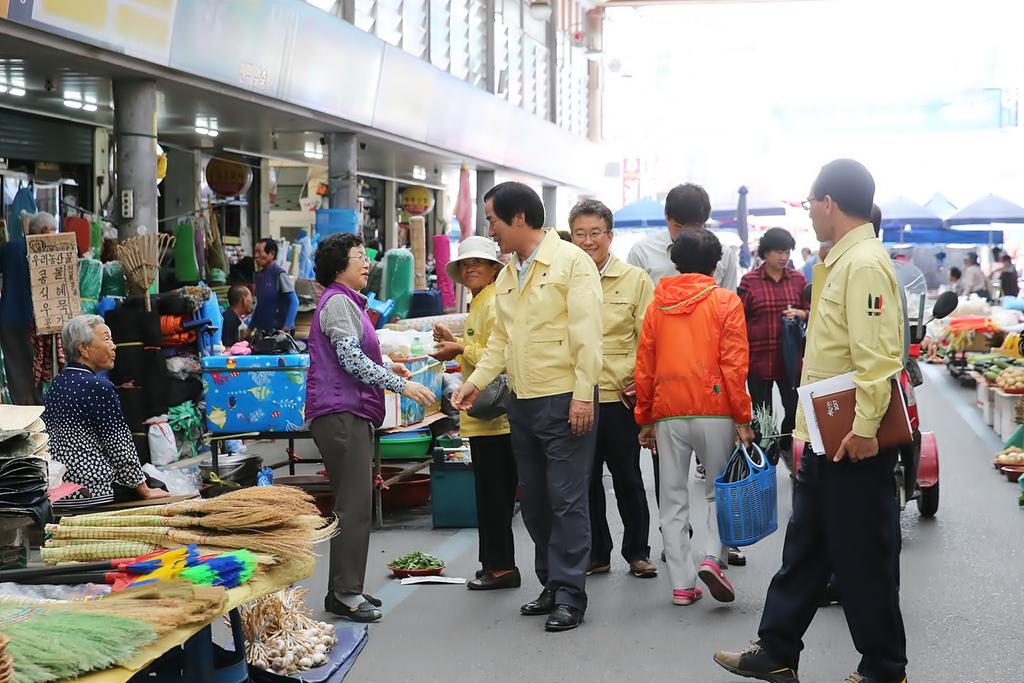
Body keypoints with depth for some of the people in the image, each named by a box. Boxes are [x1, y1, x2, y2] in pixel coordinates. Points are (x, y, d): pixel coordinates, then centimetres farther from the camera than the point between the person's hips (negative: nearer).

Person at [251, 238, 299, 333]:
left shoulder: (279, 274, -10)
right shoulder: (259, 275, 9)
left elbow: (294, 302, -12)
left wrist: (286, 327, -19)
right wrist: (251, 327, 15)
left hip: (278, 329, -6)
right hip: (262, 330, 6)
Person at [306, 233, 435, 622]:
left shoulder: (348, 302, 22)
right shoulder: (337, 302, -11)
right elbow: (351, 360, -19)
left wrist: (386, 367, 19)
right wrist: (401, 385, -19)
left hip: (351, 413, 11)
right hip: (340, 413, -11)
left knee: (353, 503, 12)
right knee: (354, 504, -11)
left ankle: (344, 590, 17)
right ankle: (345, 593, -9)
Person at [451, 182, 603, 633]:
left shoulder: (571, 261, -9)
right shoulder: (507, 274, 14)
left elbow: (586, 333, -14)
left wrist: (584, 395, -19)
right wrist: (477, 381, 6)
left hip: (564, 401, -8)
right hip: (522, 403, 8)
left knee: (566, 499, -4)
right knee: (534, 500, 13)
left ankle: (569, 595, 3)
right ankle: (551, 585, 24)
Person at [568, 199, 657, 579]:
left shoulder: (635, 280, 1)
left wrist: (637, 376, -12)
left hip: (619, 396, -2)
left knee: (628, 479, 8)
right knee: (585, 479, 10)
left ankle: (637, 551, 23)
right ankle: (596, 553, 23)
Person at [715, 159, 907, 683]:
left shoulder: (865, 264, -18)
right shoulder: (840, 261, 15)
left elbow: (877, 355, -25)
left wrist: (865, 427, -26)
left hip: (855, 441, -10)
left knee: (863, 558, 1)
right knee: (804, 547, 15)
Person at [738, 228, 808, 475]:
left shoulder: (798, 279, 7)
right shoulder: (749, 281, -2)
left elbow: (811, 312, 14)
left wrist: (799, 313, -9)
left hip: (790, 359, 2)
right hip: (758, 359, -2)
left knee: (795, 408, 2)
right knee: (762, 413, 5)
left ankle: (785, 446, 30)